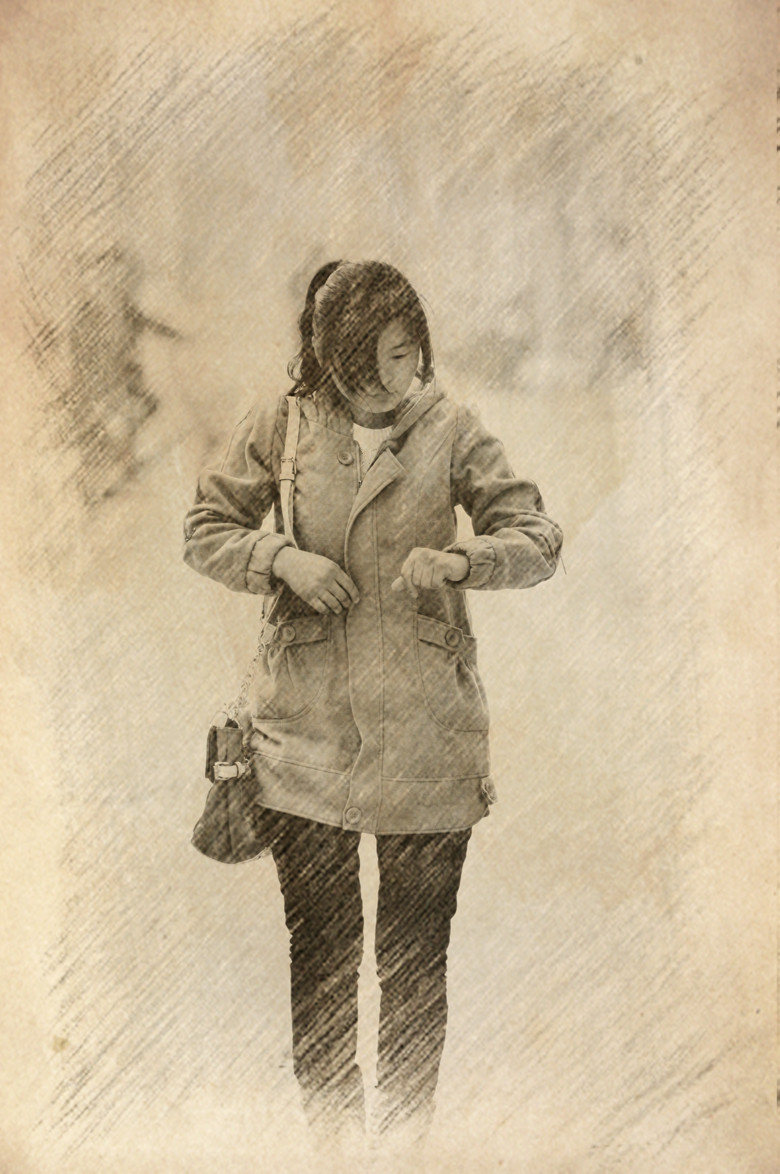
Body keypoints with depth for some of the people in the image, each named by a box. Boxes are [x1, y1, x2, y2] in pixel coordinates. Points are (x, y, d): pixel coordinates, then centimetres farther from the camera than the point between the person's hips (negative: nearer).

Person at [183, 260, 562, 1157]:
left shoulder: (451, 432, 0)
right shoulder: (279, 427, 1)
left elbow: (539, 539, 0)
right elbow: (205, 530, 7)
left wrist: (456, 559, -19)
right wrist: (282, 556, -12)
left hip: (426, 730, 0)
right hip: (306, 723, 1)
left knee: (415, 961, 10)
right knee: (319, 950, 11)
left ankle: (405, 1130, 31)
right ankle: (328, 1130, 33)